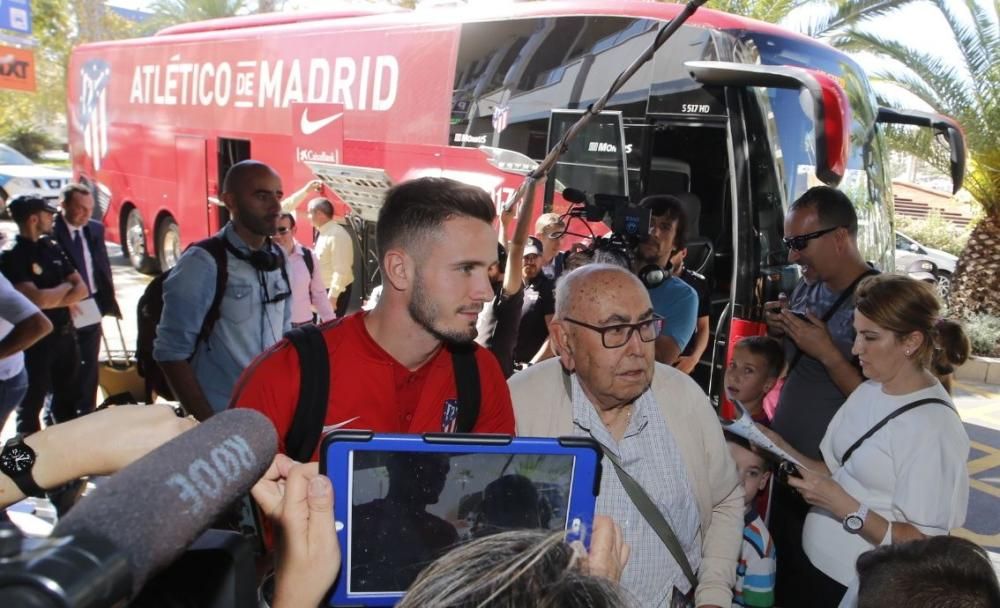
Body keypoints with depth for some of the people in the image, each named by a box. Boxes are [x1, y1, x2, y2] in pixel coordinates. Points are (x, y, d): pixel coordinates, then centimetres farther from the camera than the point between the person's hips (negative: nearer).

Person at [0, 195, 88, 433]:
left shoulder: (52, 248, 7)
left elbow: (81, 289, 4)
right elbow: (38, 299, -24)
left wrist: (53, 300, -13)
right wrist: (65, 288, -7)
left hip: (65, 334, 7)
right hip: (35, 340, -6)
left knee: (68, 400, 20)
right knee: (31, 404, 11)